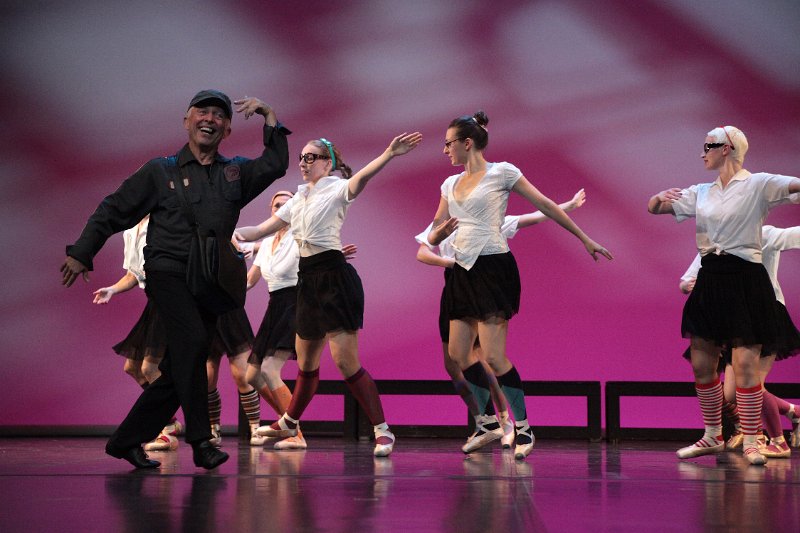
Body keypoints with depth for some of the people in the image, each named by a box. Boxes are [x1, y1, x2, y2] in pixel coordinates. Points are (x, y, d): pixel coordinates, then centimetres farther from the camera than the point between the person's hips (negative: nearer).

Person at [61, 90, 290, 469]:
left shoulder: (235, 173, 17)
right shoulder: (160, 171, 8)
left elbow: (276, 165, 5)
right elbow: (113, 211, 11)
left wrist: (270, 118, 0)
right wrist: (81, 253, 8)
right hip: (167, 271, -5)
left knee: (177, 373, 3)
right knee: (193, 340, -27)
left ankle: (126, 440, 15)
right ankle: (200, 440, -27)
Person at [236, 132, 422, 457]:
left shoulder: (335, 190, -7)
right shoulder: (298, 200, 16)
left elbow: (362, 177, -28)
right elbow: (262, 230, 19)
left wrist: (390, 153, -47)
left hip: (334, 280, -7)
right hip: (308, 281, 7)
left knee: (345, 361, -13)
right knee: (306, 361, 21)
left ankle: (382, 432, -9)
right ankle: (288, 423, 37)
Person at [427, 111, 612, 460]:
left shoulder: (501, 173, -3)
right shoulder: (450, 184, 15)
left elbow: (547, 206, 0)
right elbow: (433, 238, 15)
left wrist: (585, 239, 1)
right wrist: (439, 234, -11)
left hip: (493, 269, -7)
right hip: (463, 271, 7)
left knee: (493, 357, -13)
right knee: (459, 355, 5)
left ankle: (523, 427, 2)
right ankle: (488, 422, 22)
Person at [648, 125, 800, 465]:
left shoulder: (757, 185, -6)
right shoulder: (701, 192, 12)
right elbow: (653, 208, 14)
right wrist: (661, 197, -9)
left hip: (745, 280, -6)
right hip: (710, 280, 6)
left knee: (745, 362, -9)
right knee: (701, 363, 9)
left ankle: (750, 442, -2)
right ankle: (712, 436, 22)